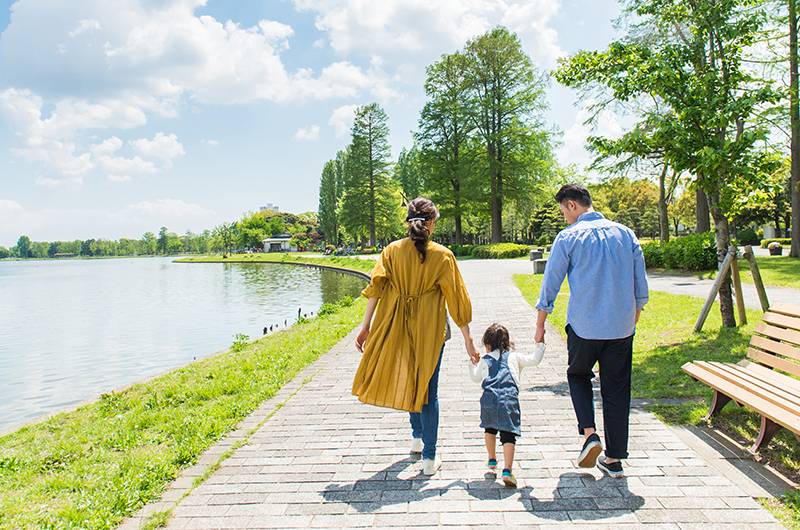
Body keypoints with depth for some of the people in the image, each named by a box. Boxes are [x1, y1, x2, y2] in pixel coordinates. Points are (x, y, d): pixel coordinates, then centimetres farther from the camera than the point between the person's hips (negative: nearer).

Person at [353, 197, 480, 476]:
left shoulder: (392, 251, -1)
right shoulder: (442, 255, -7)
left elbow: (376, 288, -6)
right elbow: (456, 299, -6)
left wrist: (366, 325, -3)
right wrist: (468, 339, -1)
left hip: (397, 327, 3)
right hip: (430, 328, -3)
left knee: (409, 380, 24)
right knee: (428, 389, 7)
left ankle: (417, 437, 41)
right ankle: (429, 457, 13)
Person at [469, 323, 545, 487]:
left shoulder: (485, 360, 23)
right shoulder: (514, 357, 21)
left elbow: (476, 377, 34)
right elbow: (534, 359, 24)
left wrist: (473, 363, 52)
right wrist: (540, 343, 38)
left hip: (489, 398, 1)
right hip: (510, 398, -1)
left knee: (490, 428, 26)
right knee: (508, 434, -2)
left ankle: (492, 459, 39)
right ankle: (507, 470, -15)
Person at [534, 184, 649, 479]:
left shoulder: (568, 237, -7)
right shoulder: (625, 233, 5)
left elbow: (550, 284, -4)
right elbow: (640, 283, 9)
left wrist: (540, 326, 6)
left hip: (584, 326, -3)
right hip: (622, 326, 3)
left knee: (578, 375, 21)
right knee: (616, 390, 11)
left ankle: (589, 432, 4)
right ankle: (614, 459, 17)